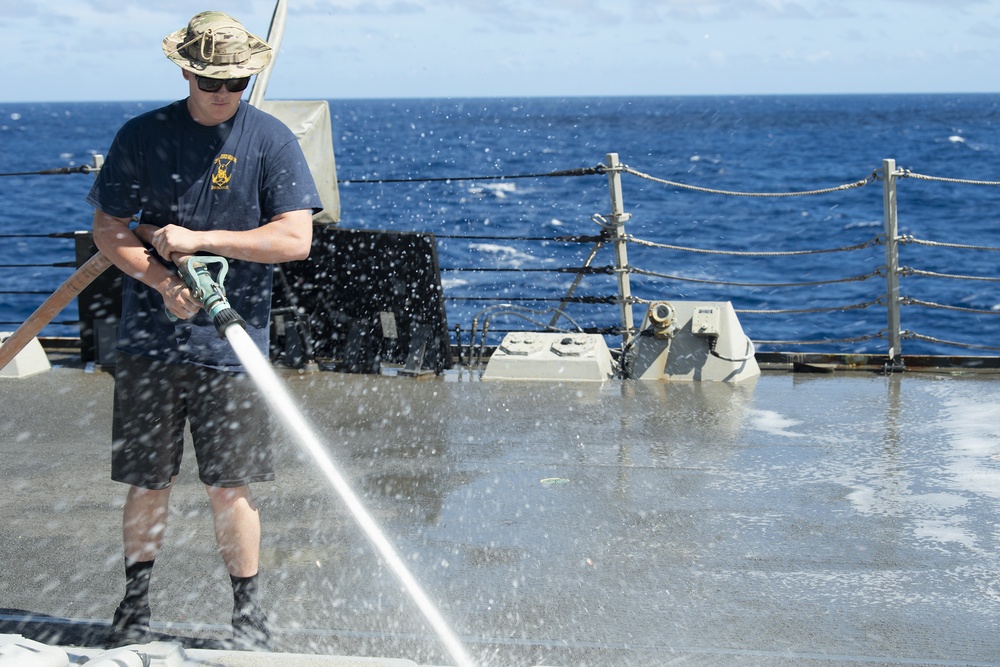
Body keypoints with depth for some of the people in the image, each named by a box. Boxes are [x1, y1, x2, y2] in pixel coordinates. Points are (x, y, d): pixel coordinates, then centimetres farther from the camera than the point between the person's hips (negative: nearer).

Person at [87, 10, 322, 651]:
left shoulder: (272, 140, -2)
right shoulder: (142, 136, 3)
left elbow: (296, 239, -9)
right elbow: (108, 230, 4)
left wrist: (201, 239, -15)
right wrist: (162, 281, -14)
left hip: (231, 342, -1)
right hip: (149, 340, 2)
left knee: (231, 488, 2)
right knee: (147, 484, 8)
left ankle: (249, 612, 18)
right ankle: (136, 603, 26)